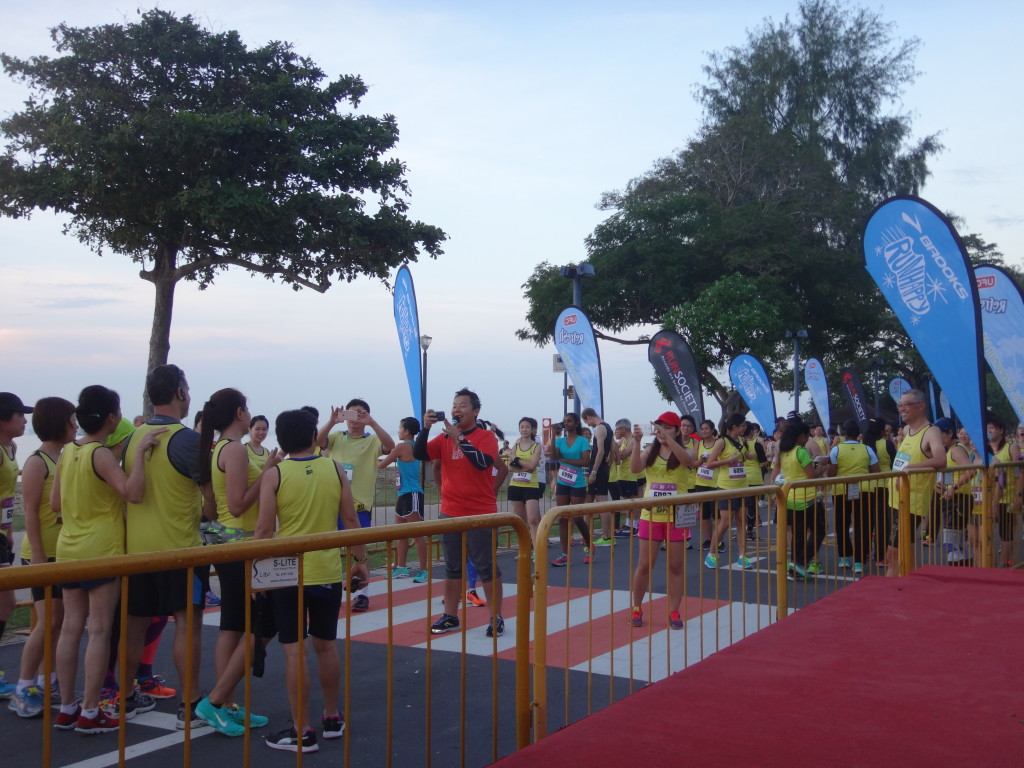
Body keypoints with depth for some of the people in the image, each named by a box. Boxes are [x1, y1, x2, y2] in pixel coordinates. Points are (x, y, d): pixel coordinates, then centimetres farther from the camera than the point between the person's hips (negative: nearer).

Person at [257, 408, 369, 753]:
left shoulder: (274, 474, -8)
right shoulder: (336, 469, -1)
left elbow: (264, 529, -10)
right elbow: (351, 521, 1)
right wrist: (360, 560, 12)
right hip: (328, 573, 3)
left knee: (294, 651, 2)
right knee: (326, 646, 17)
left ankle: (302, 732, 6)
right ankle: (333, 718, 28)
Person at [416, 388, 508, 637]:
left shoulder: (486, 436, -6)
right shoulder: (444, 438, 7)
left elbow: (483, 462, -24)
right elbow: (420, 454, -4)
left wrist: (459, 437, -26)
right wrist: (426, 427, -18)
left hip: (480, 513, -5)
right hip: (450, 513, 5)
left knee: (487, 567, 1)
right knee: (452, 567, 12)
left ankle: (496, 618, 8)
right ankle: (450, 617, 20)